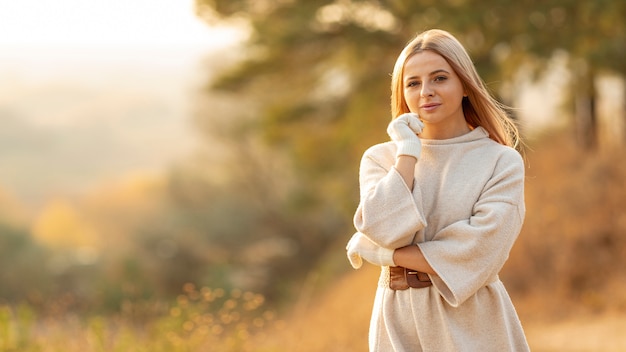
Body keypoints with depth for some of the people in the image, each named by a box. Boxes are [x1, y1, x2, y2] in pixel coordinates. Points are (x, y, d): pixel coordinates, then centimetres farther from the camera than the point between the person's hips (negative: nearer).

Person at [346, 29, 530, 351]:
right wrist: (409, 150, -9)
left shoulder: (502, 161, -4)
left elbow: (478, 253, -15)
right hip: (400, 322, 1)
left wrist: (383, 254, -11)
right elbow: (386, 231, -13)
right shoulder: (381, 158, 3)